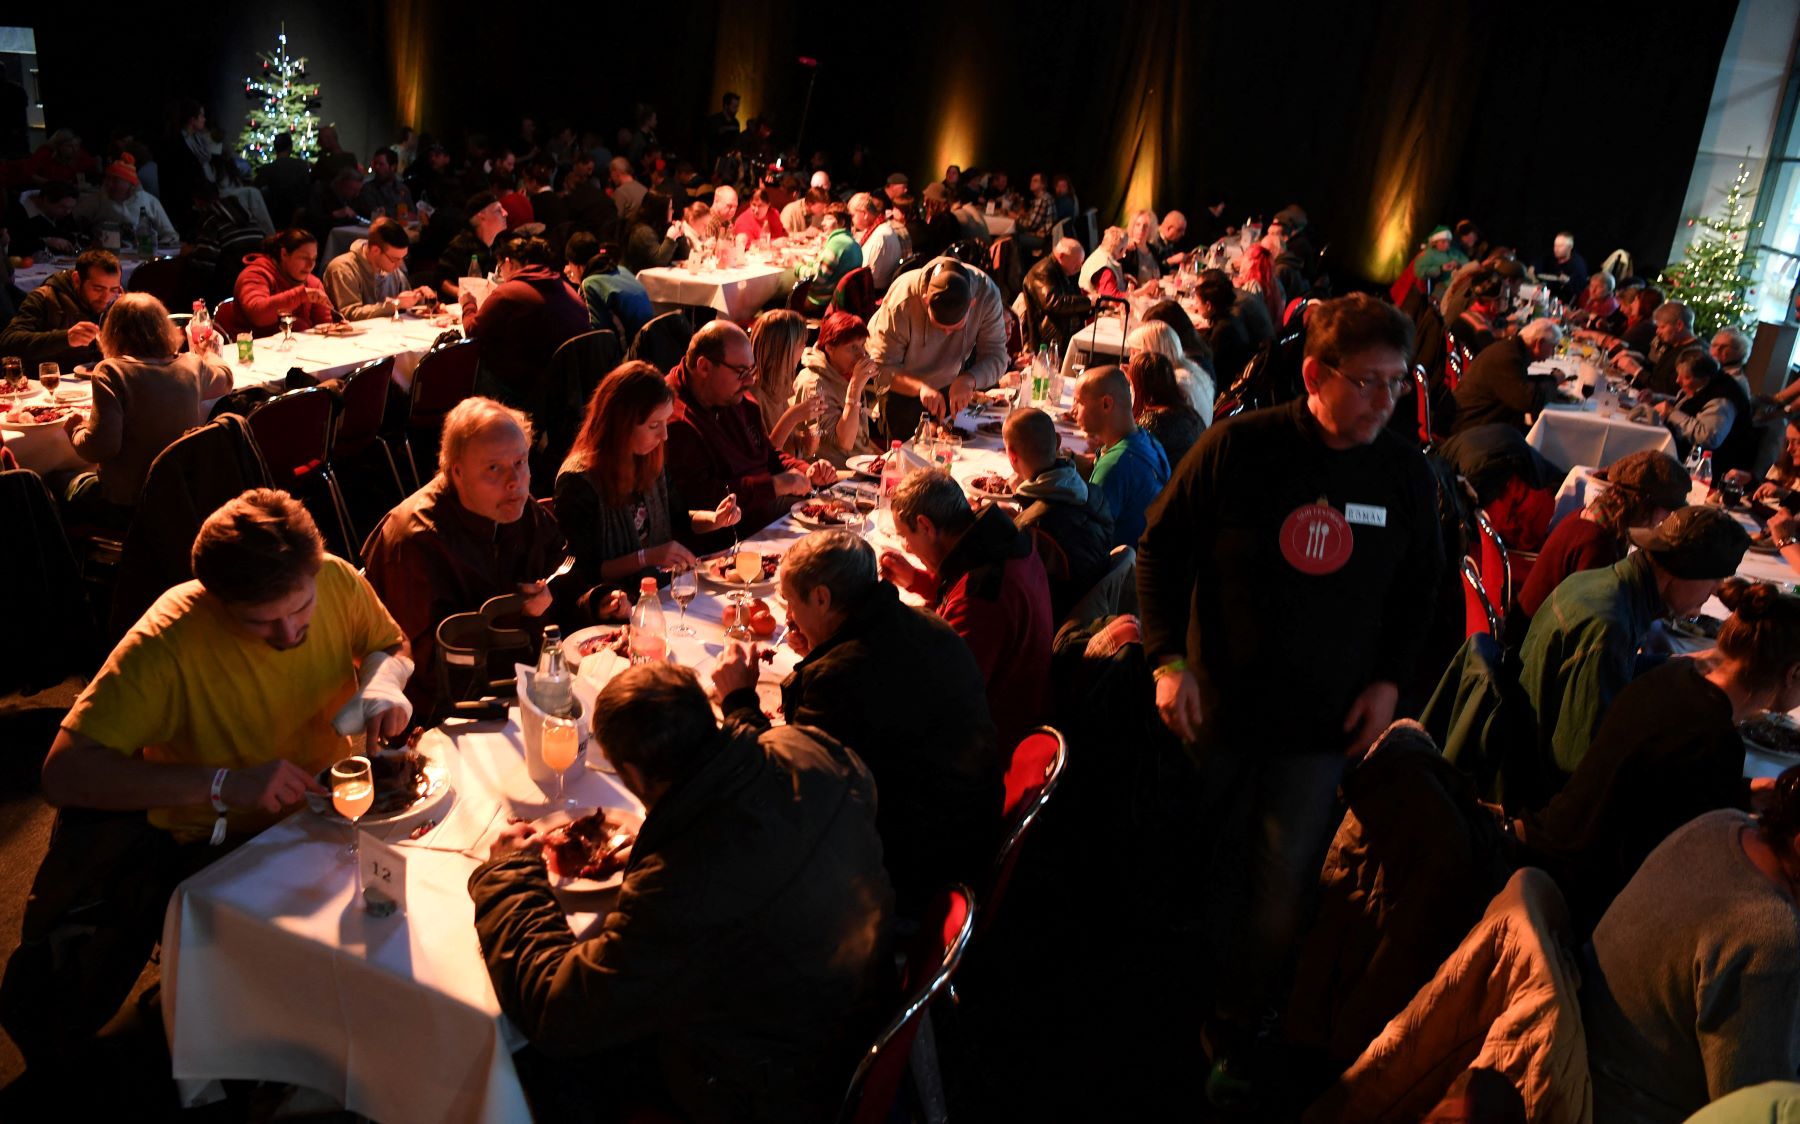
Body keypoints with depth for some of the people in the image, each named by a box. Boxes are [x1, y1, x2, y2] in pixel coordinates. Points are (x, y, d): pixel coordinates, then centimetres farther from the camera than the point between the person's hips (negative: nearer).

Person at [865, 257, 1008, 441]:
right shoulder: (901, 302, -37)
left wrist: (969, 380, -49)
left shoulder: (987, 294, -31)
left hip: (950, 385, 3)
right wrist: (920, 387, -51)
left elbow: (996, 357, -28)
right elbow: (882, 368, -33)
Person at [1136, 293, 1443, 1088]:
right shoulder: (1240, 448, -12)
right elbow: (1162, 547, -6)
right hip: (1218, 705, -1)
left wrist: (1389, 679, 0)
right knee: (1206, 872, 15)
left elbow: (1421, 590, 12)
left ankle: (1236, 1023, 31)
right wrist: (1167, 658, -14)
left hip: (1324, 724, 2)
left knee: (1282, 888, 7)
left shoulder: (1406, 474, -2)